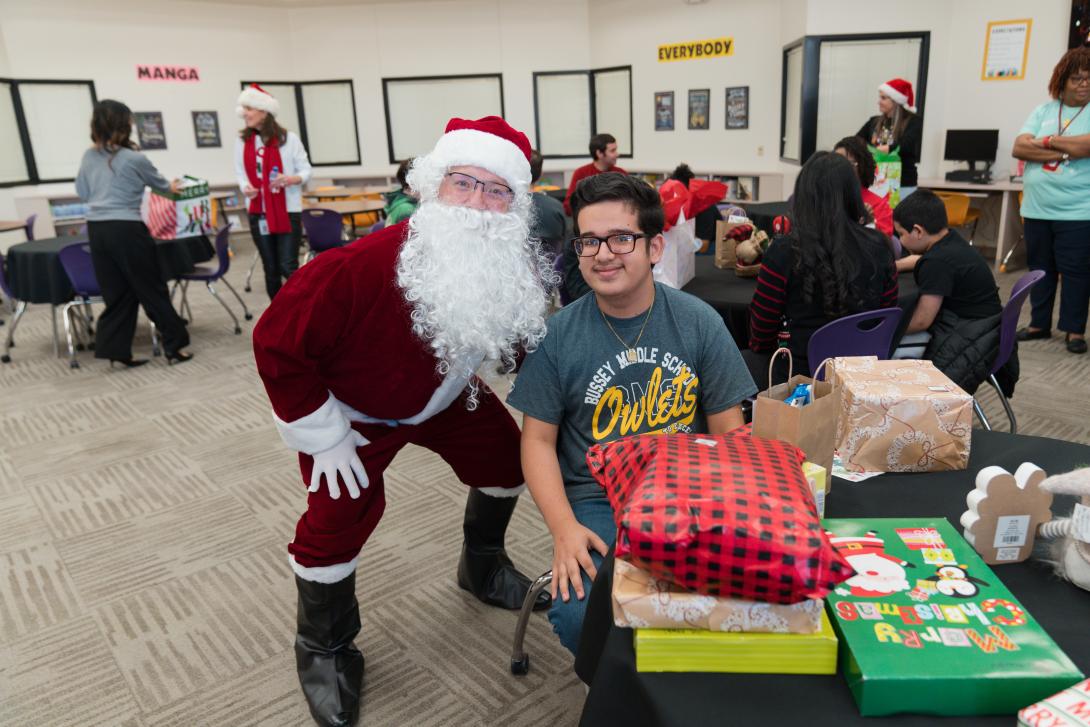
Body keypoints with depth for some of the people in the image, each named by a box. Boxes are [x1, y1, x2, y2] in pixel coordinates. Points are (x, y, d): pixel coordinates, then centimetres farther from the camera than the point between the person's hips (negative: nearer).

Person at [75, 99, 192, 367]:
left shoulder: (88, 157, 8)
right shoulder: (135, 159, -8)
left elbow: (82, 192, 19)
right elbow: (159, 184, 11)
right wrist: (171, 187, 32)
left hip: (96, 229, 6)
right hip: (126, 230, -6)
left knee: (116, 293, 11)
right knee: (151, 289, 3)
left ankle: (115, 349, 10)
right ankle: (174, 346, 8)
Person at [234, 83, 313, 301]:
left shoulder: (288, 138, -4)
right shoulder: (242, 141, 4)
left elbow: (306, 170, -1)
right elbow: (240, 172, 8)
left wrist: (292, 179, -22)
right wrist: (245, 187, -13)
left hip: (288, 211, -4)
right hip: (258, 213, 4)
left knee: (288, 267, -9)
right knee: (271, 268, 9)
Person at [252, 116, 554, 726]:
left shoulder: (518, 269, -22)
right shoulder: (363, 265, -40)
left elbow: (521, 344, 1)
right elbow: (278, 343, -29)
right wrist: (322, 436, -23)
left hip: (446, 397, 6)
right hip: (353, 409, -5)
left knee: (507, 460, 13)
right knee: (338, 521, -10)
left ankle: (483, 568, 43)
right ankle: (325, 649, 21)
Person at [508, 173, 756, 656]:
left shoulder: (699, 322, -1)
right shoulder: (557, 335, -3)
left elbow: (729, 432, 3)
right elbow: (539, 440, 0)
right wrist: (564, 527, -14)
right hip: (595, 502, 0)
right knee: (579, 616, -26)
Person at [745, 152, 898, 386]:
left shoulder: (784, 251, -19)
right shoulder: (878, 246, -7)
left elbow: (761, 325, -8)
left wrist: (759, 348, 14)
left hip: (799, 375, -4)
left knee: (743, 360, 26)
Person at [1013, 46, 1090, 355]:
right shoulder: (1043, 111, 11)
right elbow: (1019, 148, -2)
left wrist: (1047, 141, -4)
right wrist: (1064, 151, -11)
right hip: (1037, 209, 4)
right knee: (1040, 268, 12)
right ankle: (1039, 324, 23)